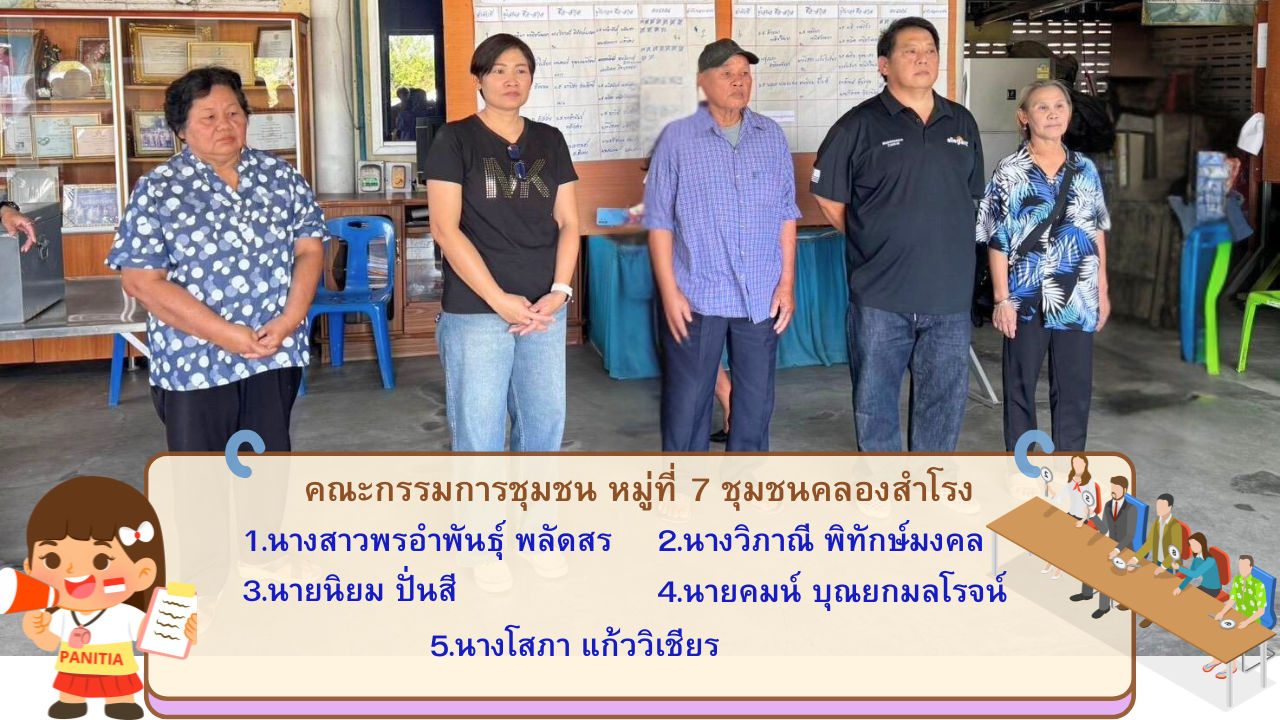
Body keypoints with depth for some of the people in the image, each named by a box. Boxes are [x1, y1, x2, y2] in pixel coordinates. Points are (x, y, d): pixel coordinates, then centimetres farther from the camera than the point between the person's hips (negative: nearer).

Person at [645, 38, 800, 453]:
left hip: (761, 297, 3)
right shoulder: (677, 138, -3)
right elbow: (659, 220, -4)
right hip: (696, 297, -3)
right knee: (686, 401, 5)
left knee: (756, 401, 12)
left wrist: (787, 283, 4)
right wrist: (669, 291, -9)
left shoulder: (772, 136, 6)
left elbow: (786, 214, 9)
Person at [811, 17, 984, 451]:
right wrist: (870, 245, 4)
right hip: (880, 295, -3)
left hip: (949, 294, 4)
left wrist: (944, 245, 13)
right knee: (876, 398, 7)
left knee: (945, 398, 11)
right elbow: (828, 198, 1)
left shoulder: (962, 124, 9)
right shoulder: (860, 125, -4)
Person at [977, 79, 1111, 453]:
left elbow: (1097, 233, 11)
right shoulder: (1010, 173, -5)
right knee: (1020, 384, 8)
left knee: (1075, 386, 7)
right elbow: (998, 242, -7)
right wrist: (1002, 299, -11)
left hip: (1077, 298, 3)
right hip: (1027, 297, -3)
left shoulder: (1085, 170, 6)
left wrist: (1102, 290, 9)